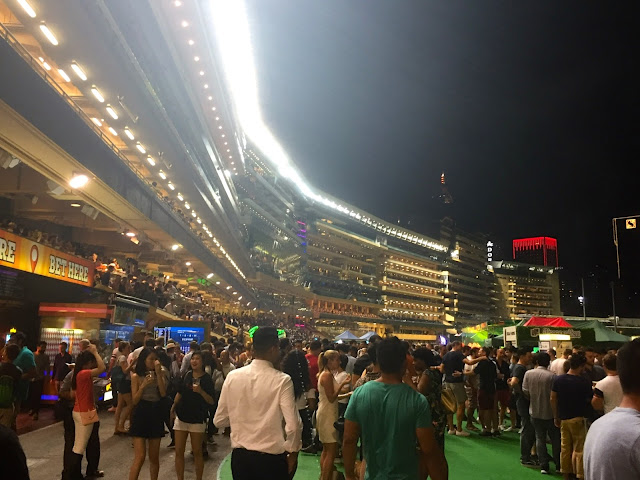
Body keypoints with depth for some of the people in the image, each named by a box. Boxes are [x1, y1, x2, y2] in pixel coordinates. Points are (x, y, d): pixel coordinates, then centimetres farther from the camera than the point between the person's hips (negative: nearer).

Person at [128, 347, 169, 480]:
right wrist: (144, 385, -20)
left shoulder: (160, 374, 3)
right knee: (140, 457, -9)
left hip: (156, 416, 3)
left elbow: (163, 394, -11)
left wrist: (158, 373, -15)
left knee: (154, 457, 12)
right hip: (140, 416, -3)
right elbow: (134, 401, -6)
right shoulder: (136, 376, -3)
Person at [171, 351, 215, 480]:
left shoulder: (207, 379, -7)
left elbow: (211, 401, -10)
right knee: (179, 452, 4)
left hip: (198, 419, -3)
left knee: (197, 452, 5)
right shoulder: (187, 375, 3)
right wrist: (173, 406, 2)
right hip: (181, 416, 3)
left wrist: (201, 391, -25)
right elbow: (180, 392, 15)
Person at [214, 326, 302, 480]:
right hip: (272, 458, -2)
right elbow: (293, 425, -19)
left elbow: (219, 420, 1)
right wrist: (293, 452, -2)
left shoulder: (232, 376, -5)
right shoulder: (282, 380, -16)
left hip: (240, 456, 3)